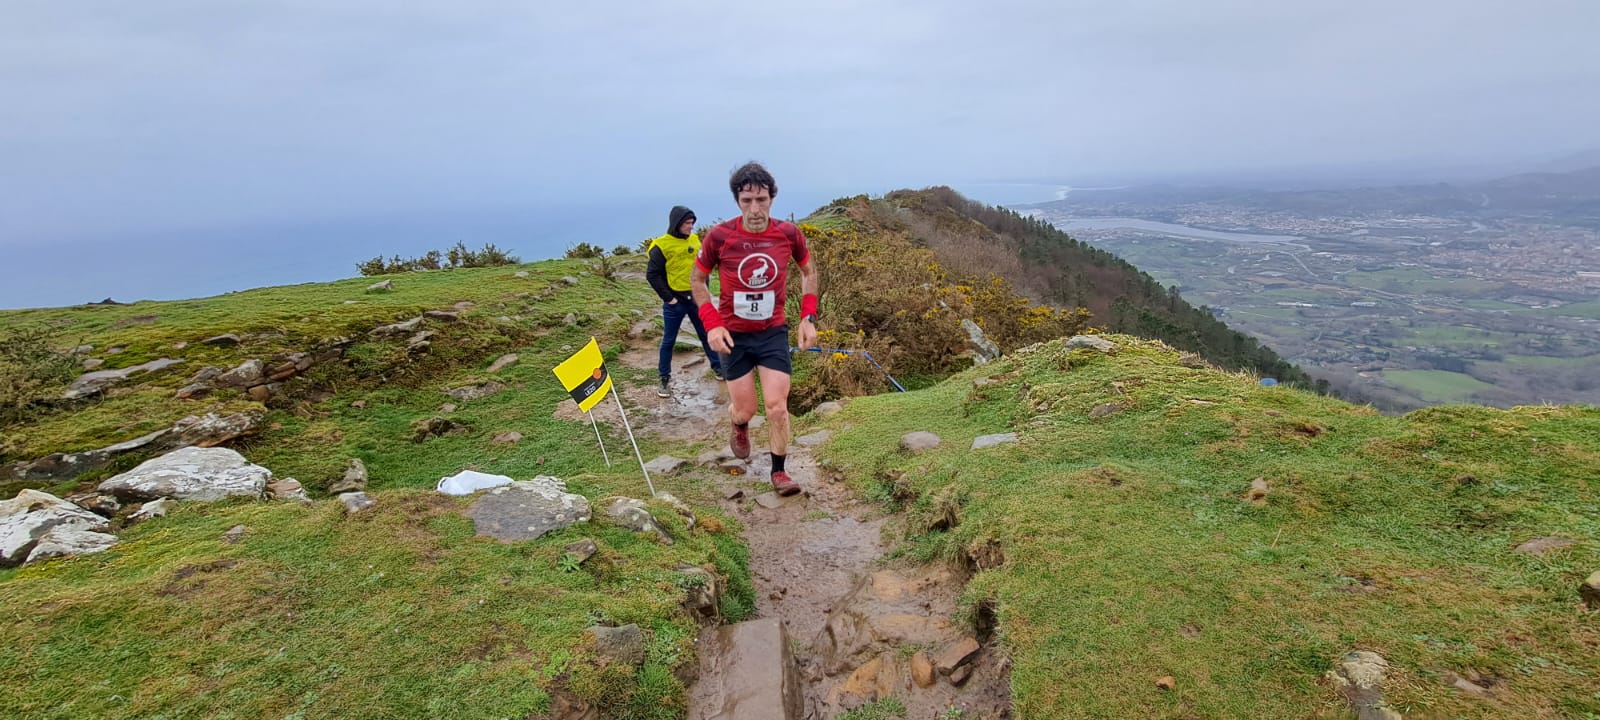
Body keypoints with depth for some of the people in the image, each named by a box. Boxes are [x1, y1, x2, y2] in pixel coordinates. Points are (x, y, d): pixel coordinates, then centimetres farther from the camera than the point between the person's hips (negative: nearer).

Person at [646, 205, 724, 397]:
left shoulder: (695, 240, 5)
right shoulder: (662, 246, -12)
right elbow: (652, 275, -12)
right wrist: (668, 297, -12)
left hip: (697, 299, 5)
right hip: (675, 303, -4)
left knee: (707, 335, 14)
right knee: (668, 341, 6)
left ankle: (717, 367, 30)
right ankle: (665, 379, 16)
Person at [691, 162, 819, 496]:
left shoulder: (788, 233, -12)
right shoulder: (719, 236, -17)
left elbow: (809, 271, 7)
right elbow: (697, 279, -2)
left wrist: (808, 317, -2)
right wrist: (712, 324, -13)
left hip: (774, 333, 1)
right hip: (734, 335, -1)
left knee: (777, 407, -3)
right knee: (745, 409, 6)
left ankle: (779, 471, 18)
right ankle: (740, 427, 45)